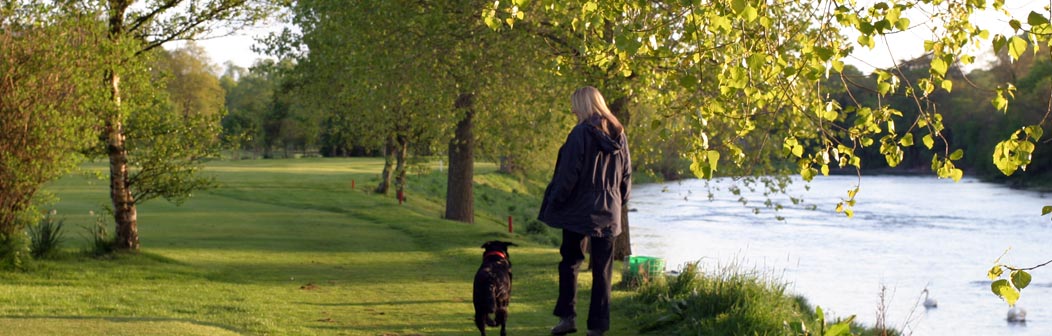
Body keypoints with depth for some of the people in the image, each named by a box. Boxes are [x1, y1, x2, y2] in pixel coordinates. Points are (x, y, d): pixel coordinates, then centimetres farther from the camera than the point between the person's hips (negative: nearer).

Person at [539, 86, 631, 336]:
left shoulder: (581, 133, -13)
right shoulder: (619, 135, 7)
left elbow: (568, 175, -14)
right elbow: (626, 175, 13)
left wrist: (553, 203, -5)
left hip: (579, 210, -5)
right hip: (608, 212, 5)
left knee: (570, 261, 9)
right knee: (602, 269, 6)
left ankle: (567, 316, 0)